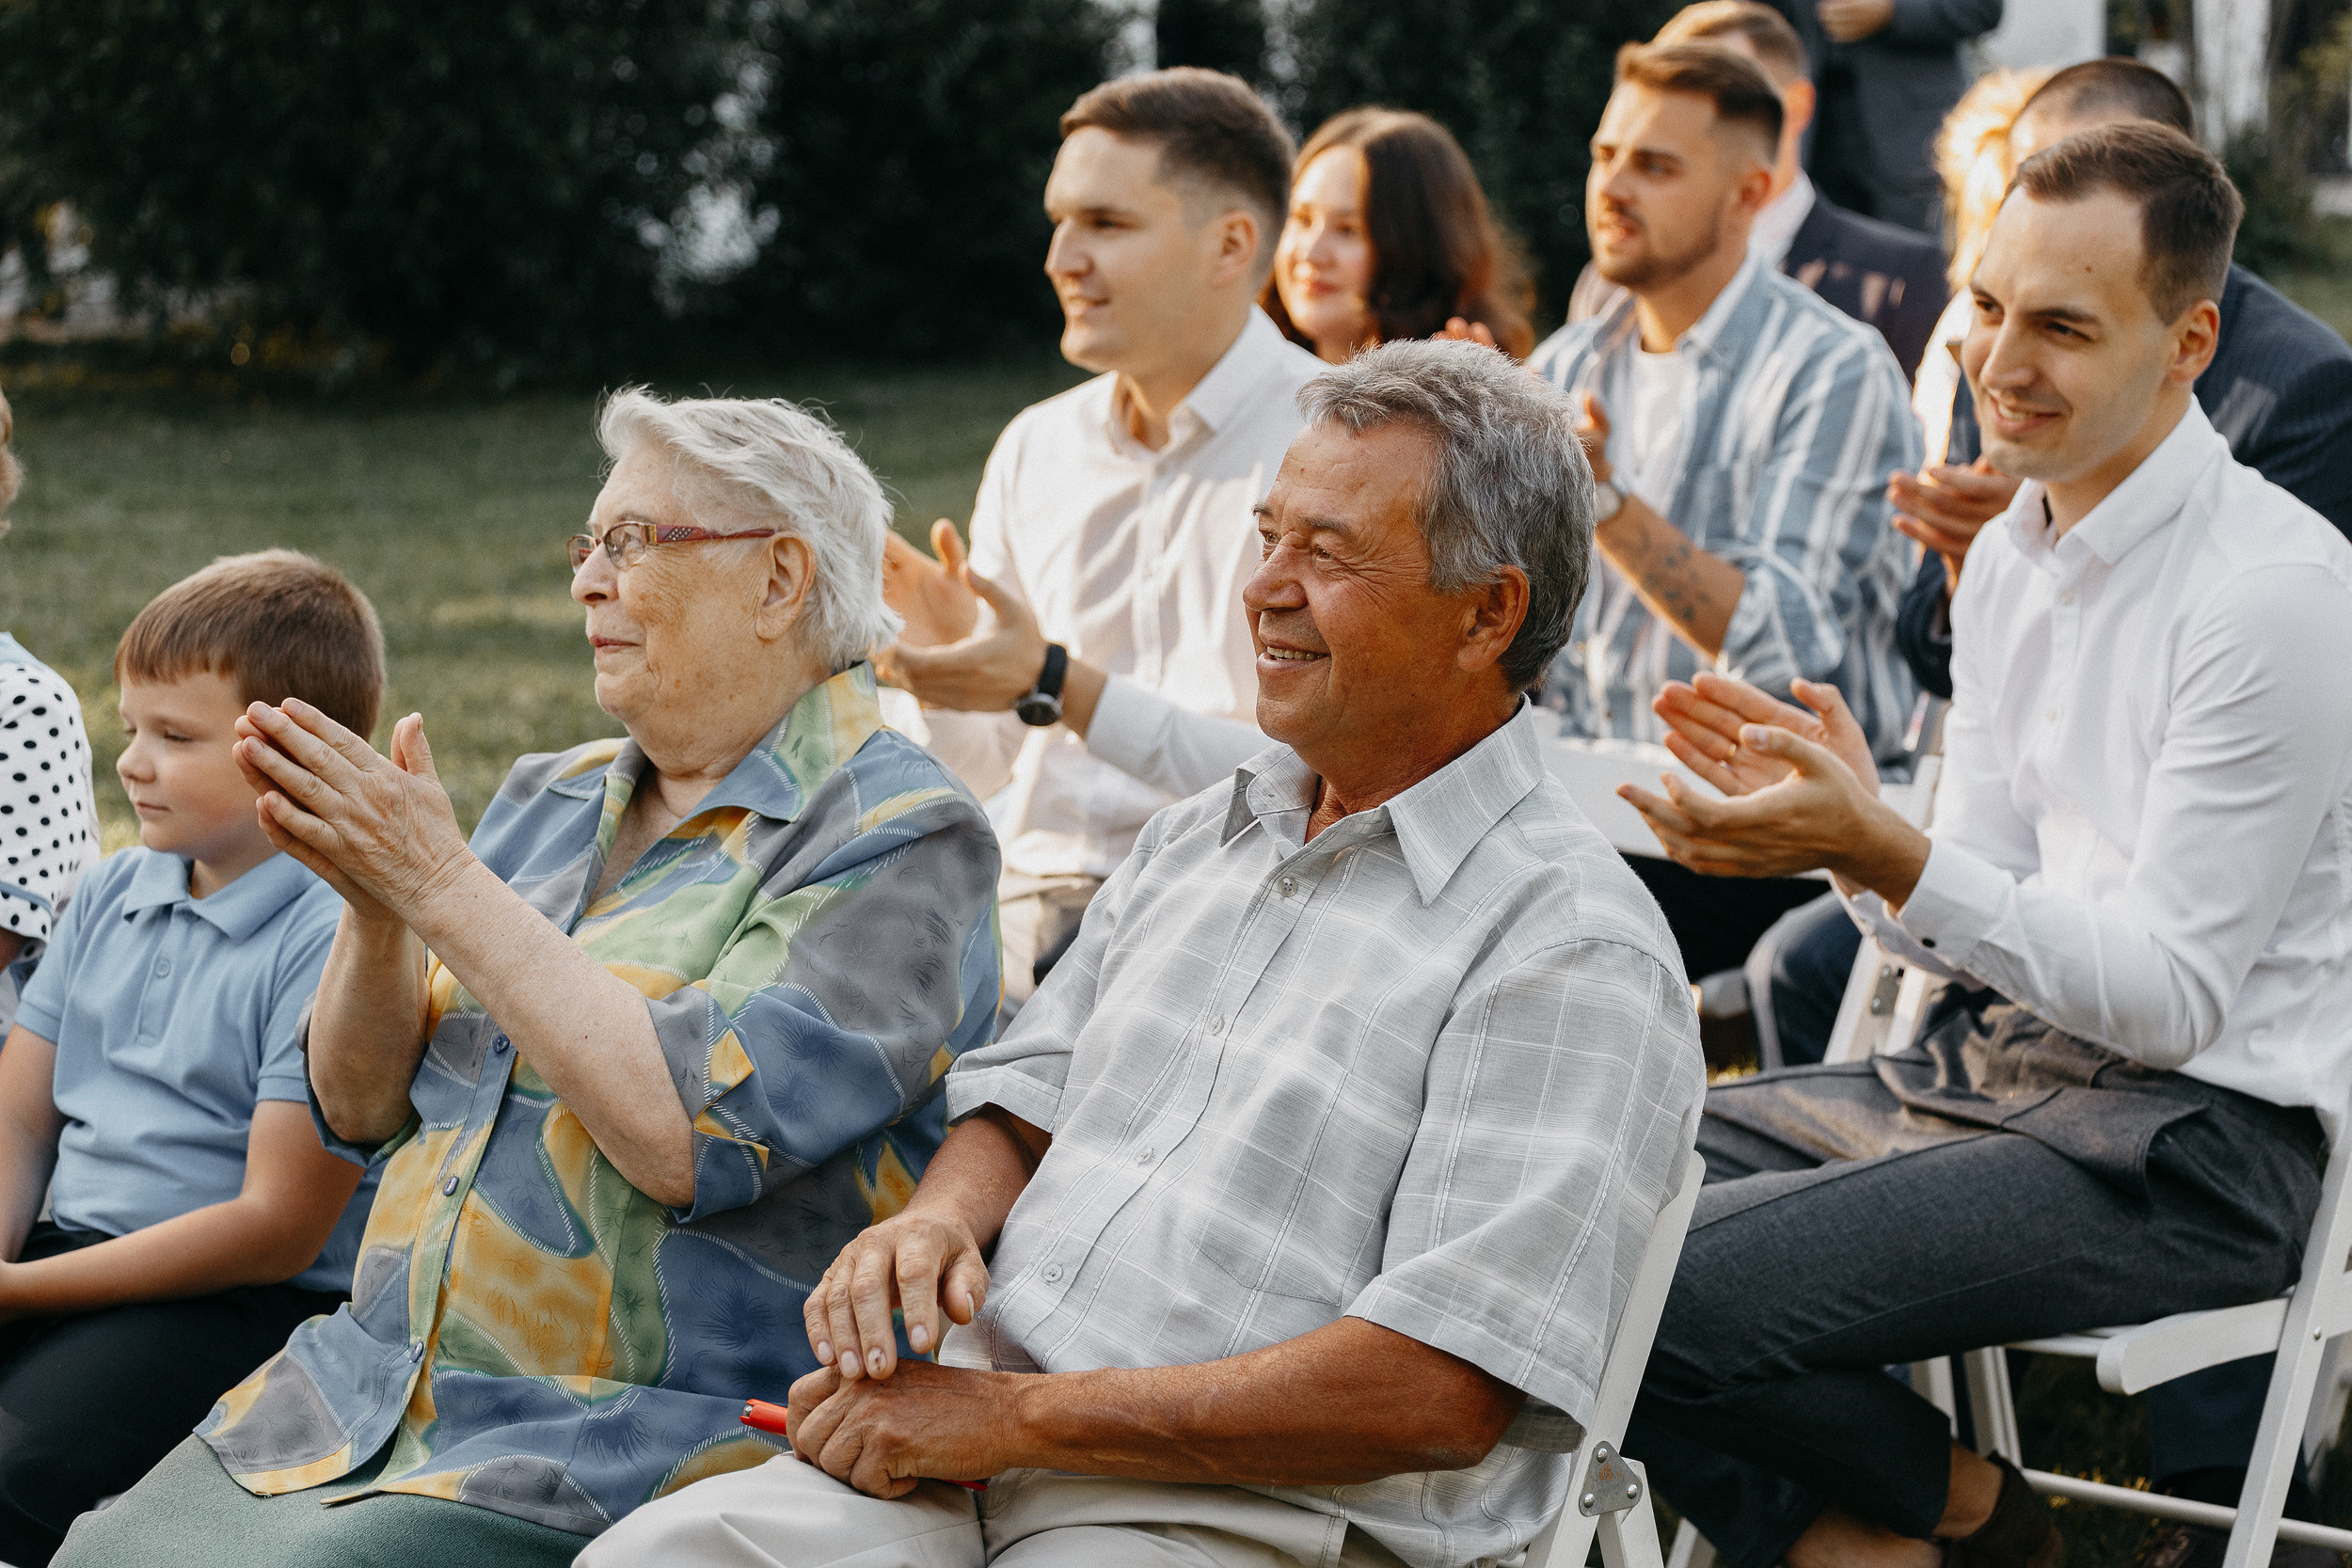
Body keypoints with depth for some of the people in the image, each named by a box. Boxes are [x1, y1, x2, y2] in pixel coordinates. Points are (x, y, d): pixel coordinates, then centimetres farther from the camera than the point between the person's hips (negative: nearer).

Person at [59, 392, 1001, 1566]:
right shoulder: (550, 800, 16)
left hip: (639, 1445, -7)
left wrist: (442, 884, -17)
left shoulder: (900, 838, -8)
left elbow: (692, 1134, -21)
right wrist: (376, 908, -6)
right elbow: (360, 1107, 14)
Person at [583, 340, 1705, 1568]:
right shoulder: (1196, 838, 19)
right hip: (982, 1448, 7)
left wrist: (1016, 1415, -14)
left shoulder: (1575, 946, -8)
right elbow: (1022, 1107, 25)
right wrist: (935, 1222, -1)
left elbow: (1439, 1395, -16)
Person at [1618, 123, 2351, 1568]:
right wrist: (1840, 813, -8)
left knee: (1666, 1299, -23)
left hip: (2192, 1143, -9)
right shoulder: (2010, 555, 10)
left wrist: (1880, 853, -29)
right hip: (1995, 1067, 9)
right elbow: (1984, 931, 12)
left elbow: (2172, 998, -19)